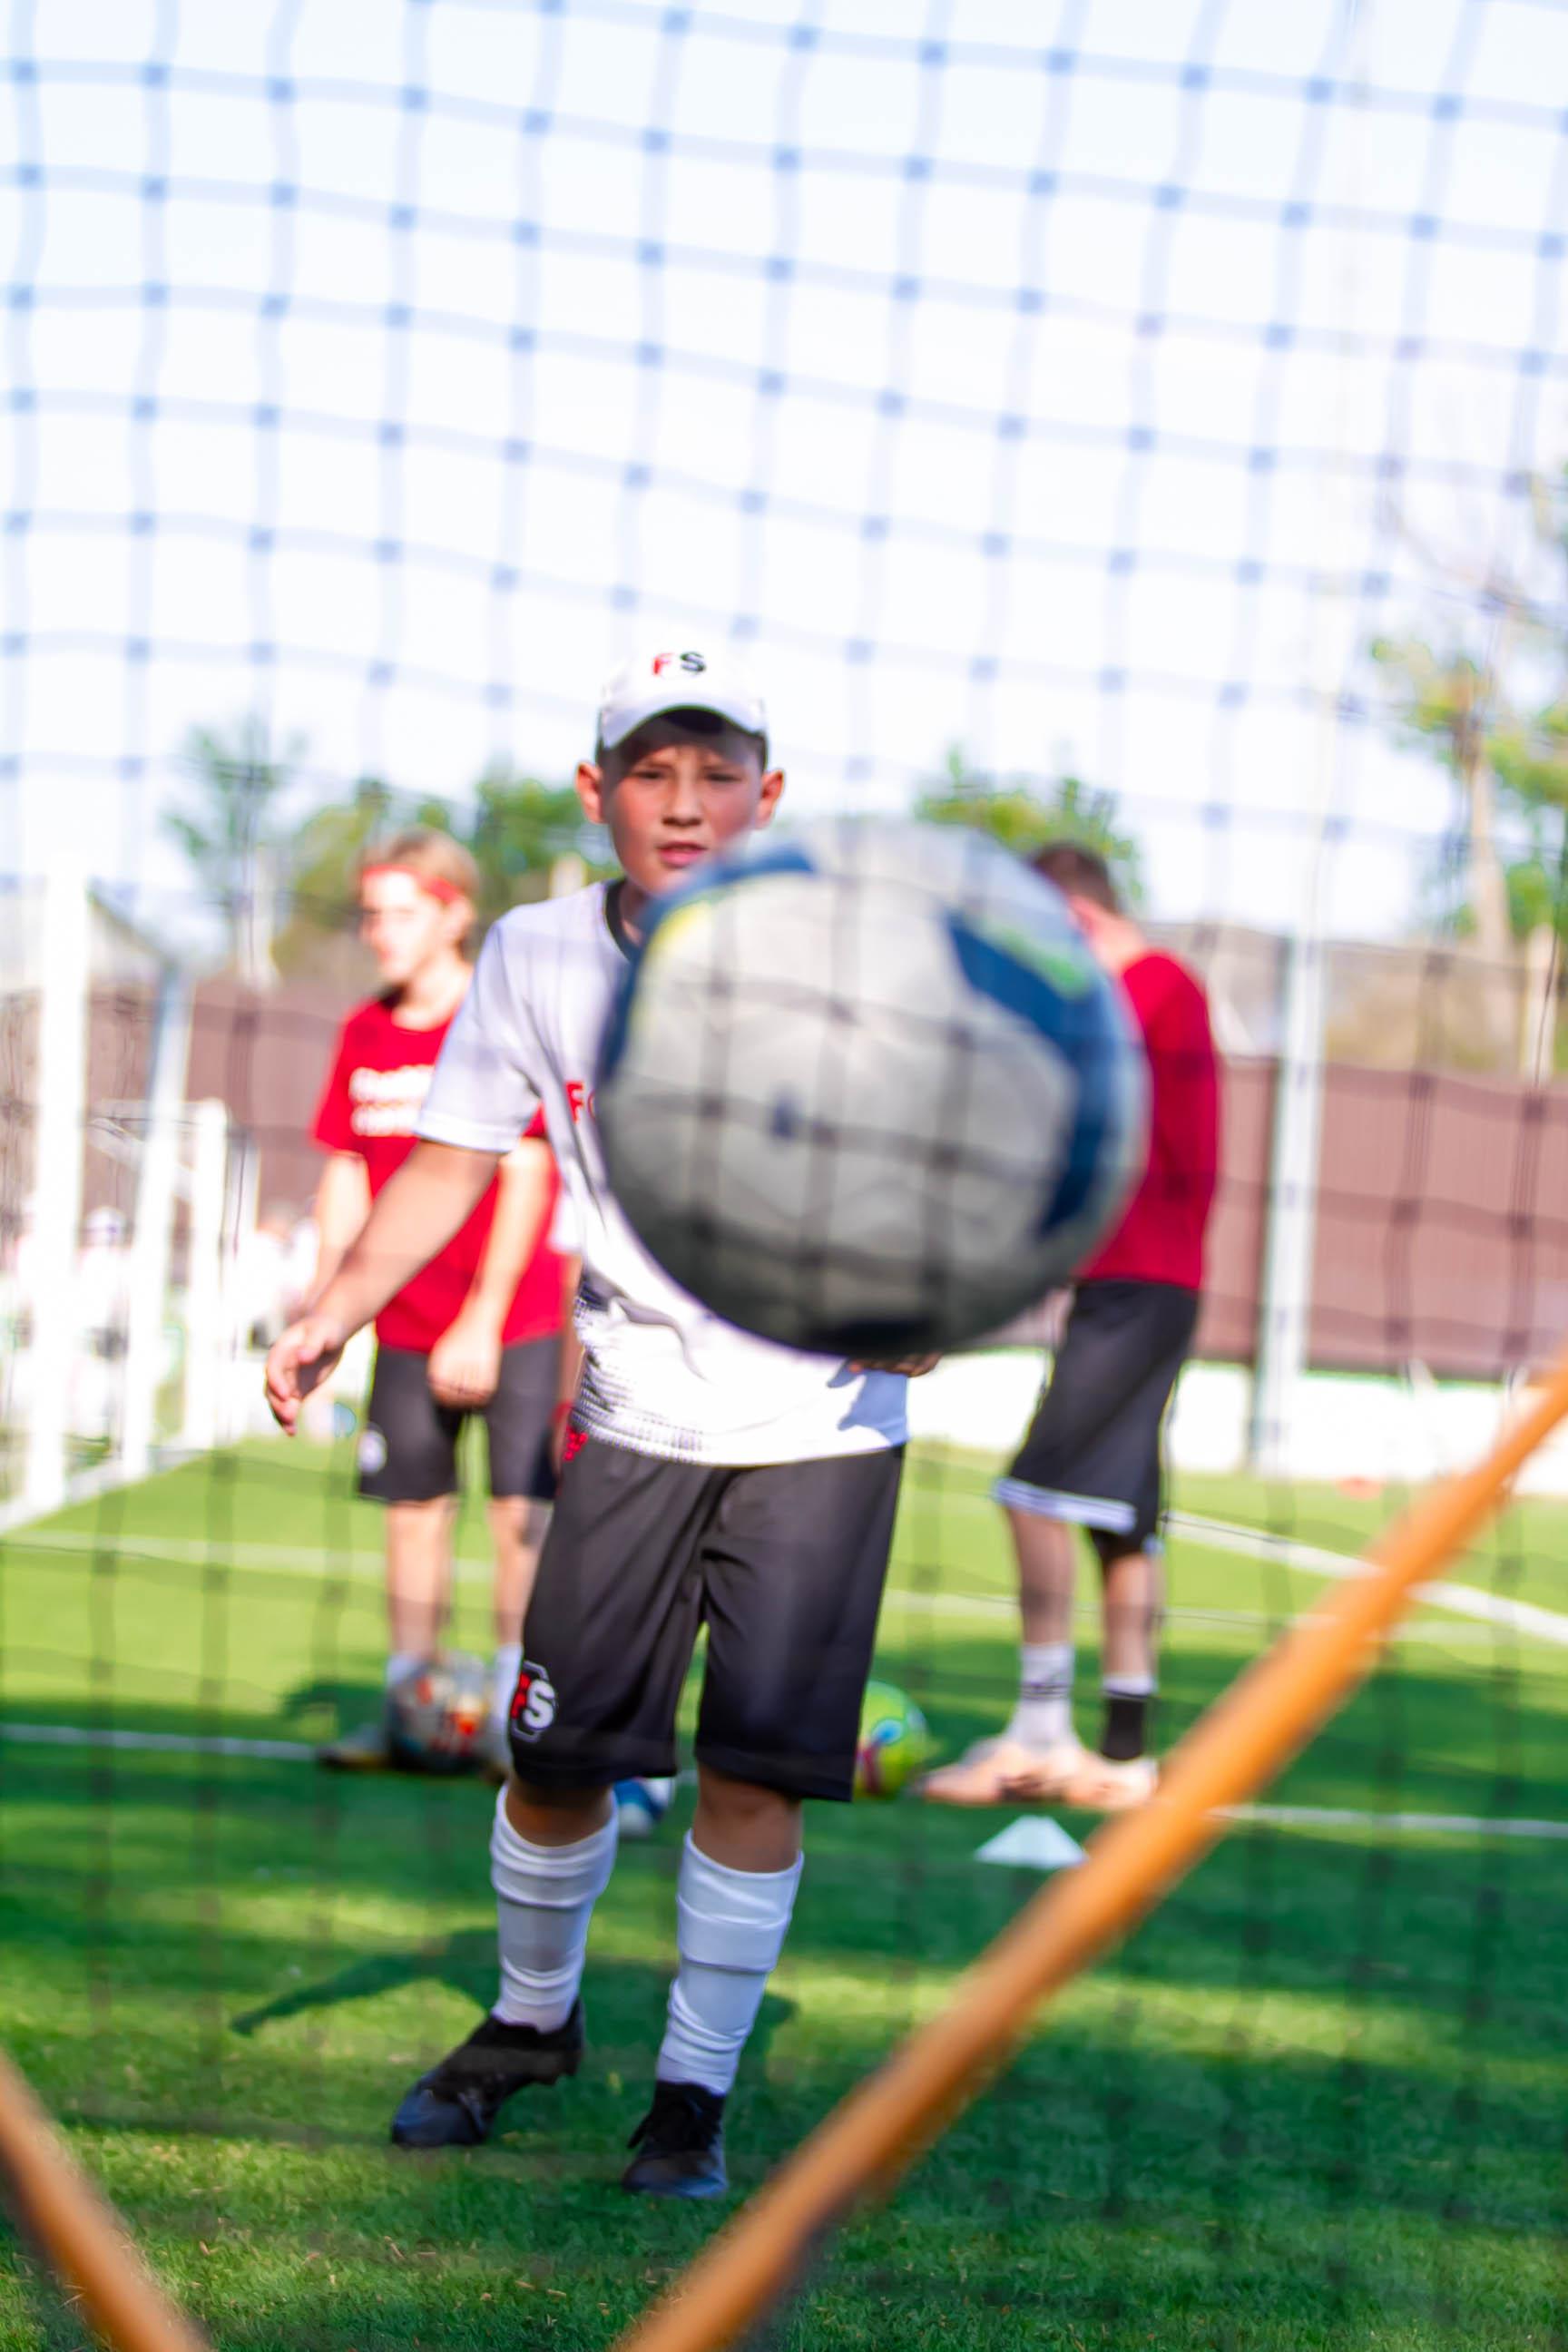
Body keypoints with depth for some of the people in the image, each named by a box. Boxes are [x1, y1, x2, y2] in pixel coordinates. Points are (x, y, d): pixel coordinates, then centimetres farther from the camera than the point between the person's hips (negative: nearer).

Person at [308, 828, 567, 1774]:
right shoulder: (365, 1033, 7)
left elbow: (525, 1178, -13)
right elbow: (348, 1176, 12)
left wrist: (484, 1322, -17)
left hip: (517, 1317, -5)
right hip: (408, 1323, 5)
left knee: (523, 1511, -6)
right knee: (414, 1509, 5)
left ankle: (514, 1717, -1)